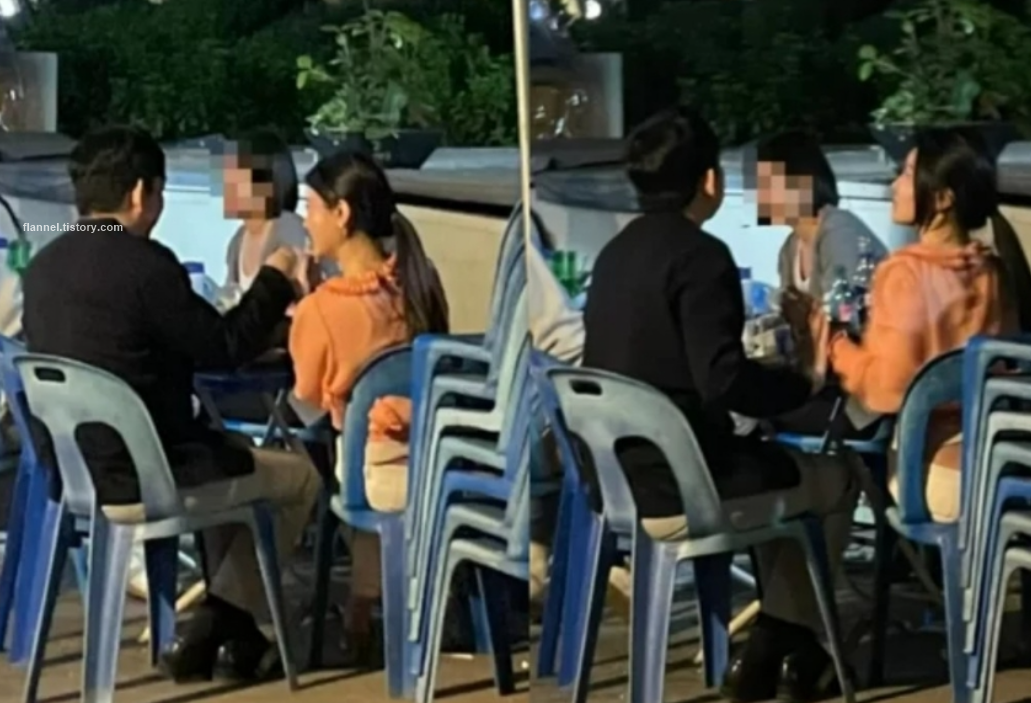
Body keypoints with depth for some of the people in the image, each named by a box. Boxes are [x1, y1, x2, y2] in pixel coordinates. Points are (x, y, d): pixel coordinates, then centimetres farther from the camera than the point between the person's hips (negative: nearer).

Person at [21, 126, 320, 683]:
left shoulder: (44, 266, 7)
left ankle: (231, 630, 29)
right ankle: (213, 633, 11)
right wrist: (274, 281, 6)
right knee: (300, 476, 12)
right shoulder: (143, 262, -19)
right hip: (136, 479, -9)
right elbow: (226, 347, -9)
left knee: (229, 453, 32)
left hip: (72, 472, 9)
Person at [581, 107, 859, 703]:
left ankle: (784, 644, 27)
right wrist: (806, 384, -6)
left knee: (781, 463, 28)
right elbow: (723, 383, -24)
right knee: (836, 479, 14)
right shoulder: (700, 255, -17)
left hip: (619, 479, 8)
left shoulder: (617, 251, 9)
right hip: (675, 491, -8)